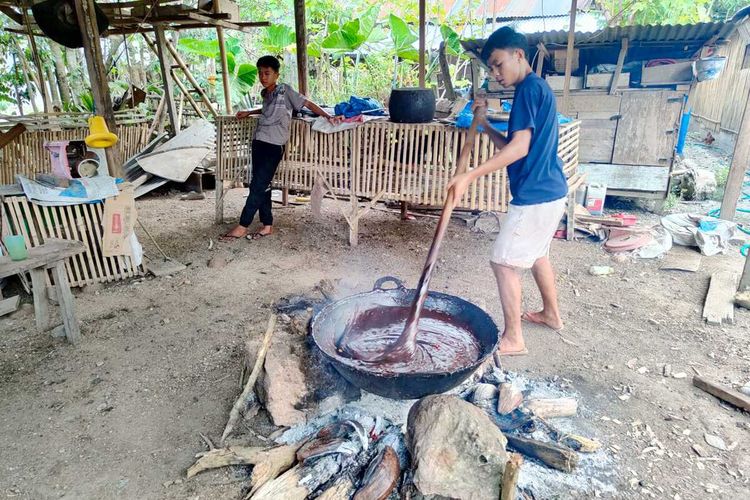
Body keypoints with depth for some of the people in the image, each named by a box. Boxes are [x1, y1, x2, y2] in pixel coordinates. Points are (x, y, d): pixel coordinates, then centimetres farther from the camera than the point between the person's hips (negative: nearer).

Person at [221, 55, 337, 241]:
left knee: (258, 186, -8)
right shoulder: (265, 93, 16)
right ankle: (267, 225, 13)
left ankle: (242, 227, -3)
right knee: (262, 186, 6)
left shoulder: (285, 90, -4)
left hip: (274, 146, -8)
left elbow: (307, 103, -4)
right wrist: (249, 113, 38)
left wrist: (327, 116, -13)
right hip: (259, 142, 8)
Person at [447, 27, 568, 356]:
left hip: (535, 195, -11)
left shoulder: (529, 88, -13)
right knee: (536, 254, 24)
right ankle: (551, 314, 41)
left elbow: (519, 148, -24)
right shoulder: (536, 89, 18)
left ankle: (513, 339, 5)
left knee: (504, 262, -5)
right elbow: (511, 146, 17)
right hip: (549, 191, 11)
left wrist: (470, 176, -27)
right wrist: (484, 123, 5)